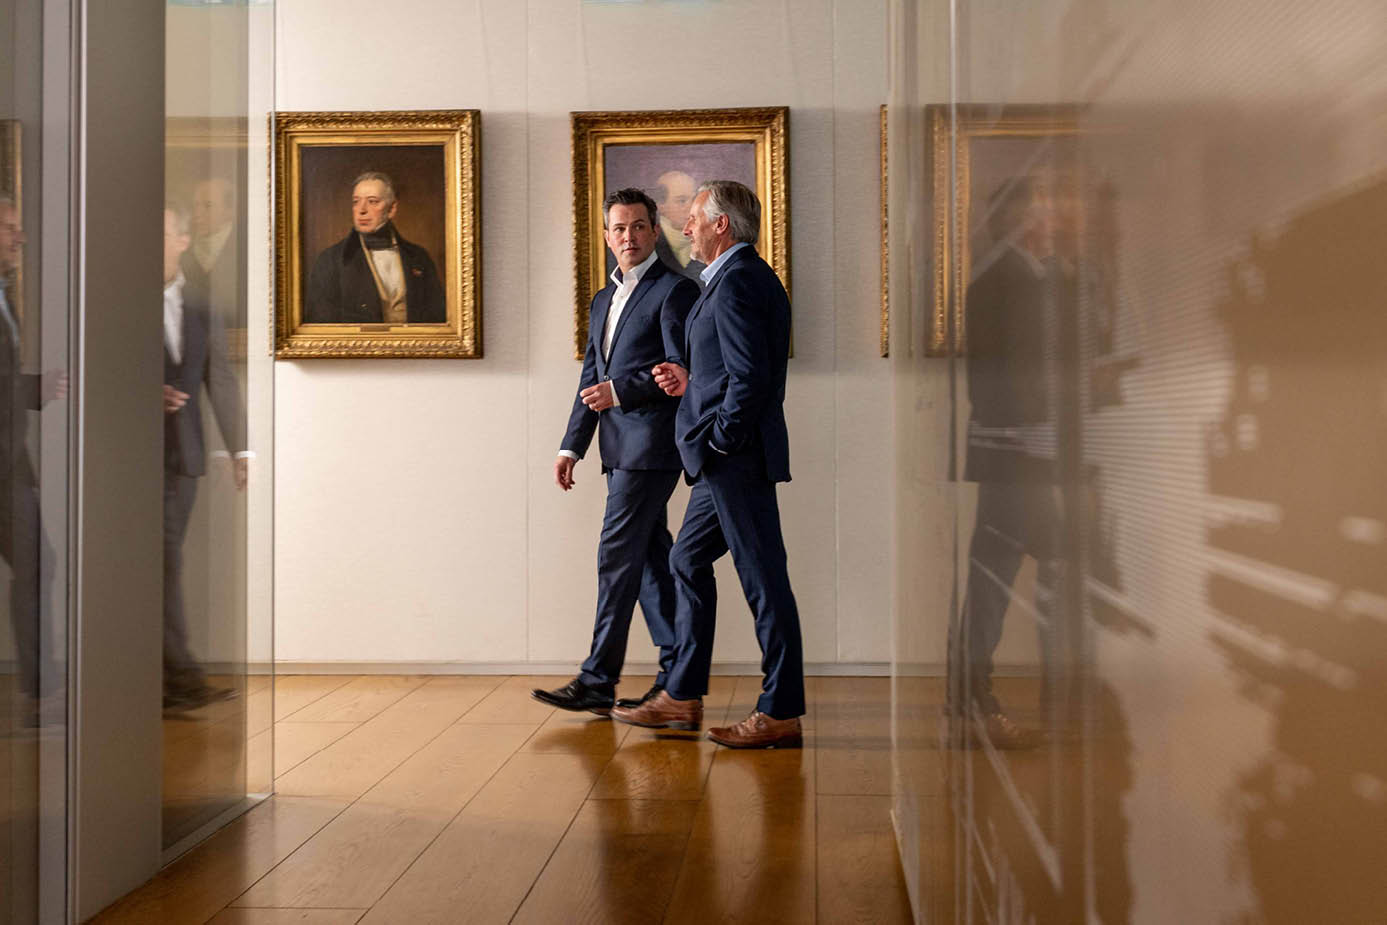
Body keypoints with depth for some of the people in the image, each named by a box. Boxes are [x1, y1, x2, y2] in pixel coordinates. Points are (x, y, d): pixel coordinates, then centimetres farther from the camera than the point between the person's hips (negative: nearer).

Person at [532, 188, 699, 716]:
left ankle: (598, 681, -4)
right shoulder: (603, 300, 21)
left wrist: (620, 391, -18)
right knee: (649, 557, 10)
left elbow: (681, 370, -12)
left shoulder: (674, 291, -4)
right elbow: (591, 379, 22)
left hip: (650, 443, -8)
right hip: (620, 448, 8)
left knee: (618, 555, -9)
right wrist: (572, 446, 15)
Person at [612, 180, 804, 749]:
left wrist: (719, 440, -15)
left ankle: (781, 712, 4)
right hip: (724, 464, 11)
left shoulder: (736, 281, -14)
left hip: (735, 455, -11)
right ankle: (683, 697, 24)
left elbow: (750, 376, -22)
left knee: (762, 578, -5)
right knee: (688, 562, 16)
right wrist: (691, 384, 15)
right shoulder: (749, 277, 19)